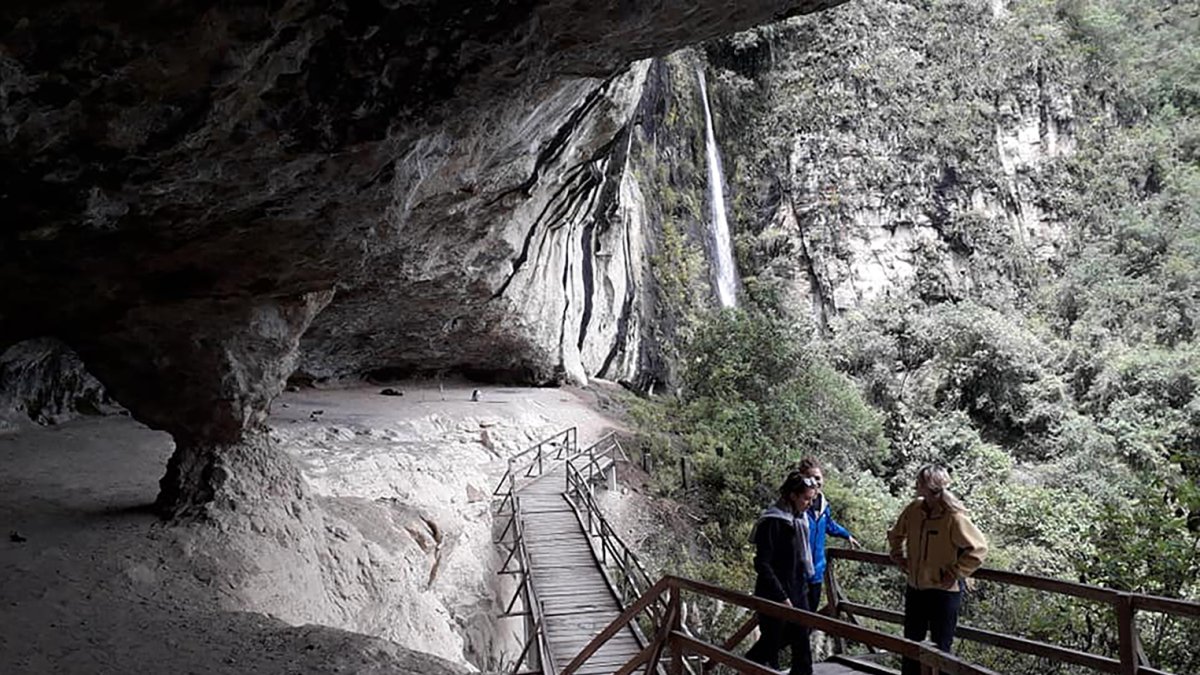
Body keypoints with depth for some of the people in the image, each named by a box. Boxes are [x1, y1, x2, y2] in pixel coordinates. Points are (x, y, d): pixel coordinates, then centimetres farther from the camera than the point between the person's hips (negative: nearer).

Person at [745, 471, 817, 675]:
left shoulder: (799, 519, 6)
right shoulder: (773, 522, -19)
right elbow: (762, 564, -20)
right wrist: (782, 597, -20)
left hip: (797, 592, 7)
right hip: (774, 596, -7)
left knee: (801, 640, 8)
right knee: (771, 641, 5)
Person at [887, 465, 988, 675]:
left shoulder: (953, 517, -20)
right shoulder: (914, 509, -1)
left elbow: (978, 548, -17)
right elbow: (895, 534, 18)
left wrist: (955, 573, -16)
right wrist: (900, 558, 8)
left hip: (944, 591, -6)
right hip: (915, 588, 6)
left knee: (939, 649, 6)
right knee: (911, 643, 17)